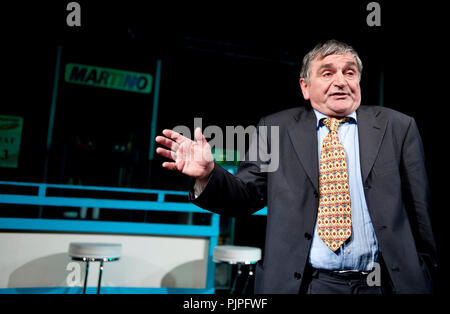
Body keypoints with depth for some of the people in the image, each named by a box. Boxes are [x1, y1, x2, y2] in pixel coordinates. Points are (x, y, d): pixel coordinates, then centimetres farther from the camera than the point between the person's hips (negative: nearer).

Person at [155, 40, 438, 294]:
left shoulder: (398, 126, 3)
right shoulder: (275, 129, 1)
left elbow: (419, 210, 6)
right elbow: (247, 196, 0)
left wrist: (424, 272, 10)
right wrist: (208, 175, -19)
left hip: (382, 283, 1)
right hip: (297, 282, 0)